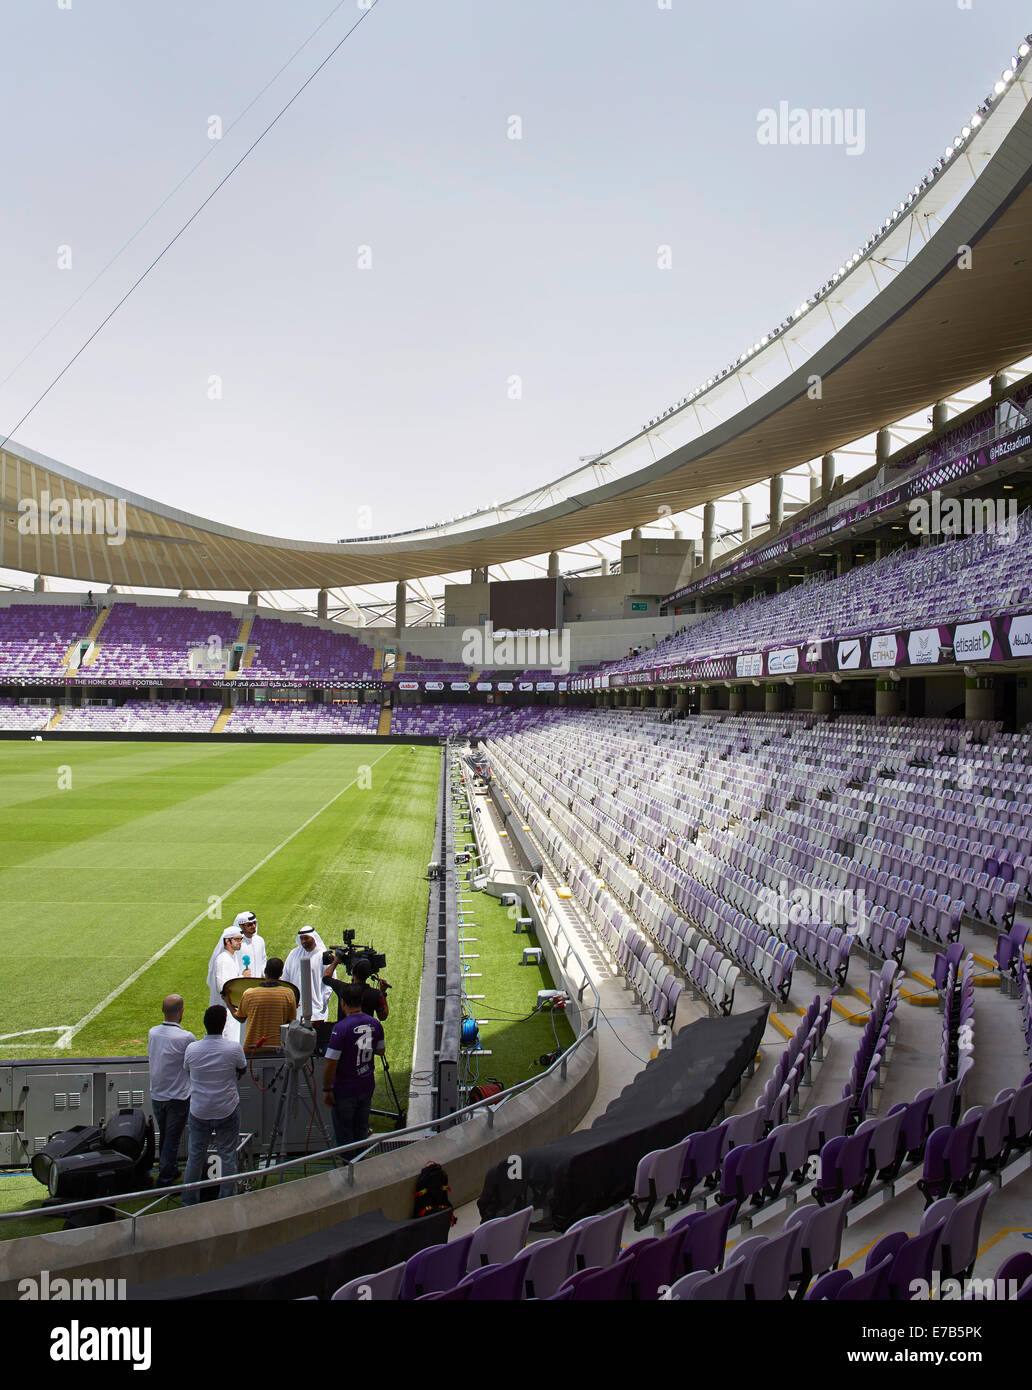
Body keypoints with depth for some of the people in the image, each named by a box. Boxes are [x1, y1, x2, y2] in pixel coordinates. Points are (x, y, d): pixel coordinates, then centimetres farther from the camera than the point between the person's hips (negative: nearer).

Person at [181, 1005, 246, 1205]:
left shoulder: (192, 1049, -9)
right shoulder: (233, 1048, -15)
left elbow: (187, 1071, 9)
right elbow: (242, 1070, 2)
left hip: (199, 1111, 2)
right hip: (227, 1110, -2)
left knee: (195, 1156, 15)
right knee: (228, 1155, 10)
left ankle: (189, 1201, 25)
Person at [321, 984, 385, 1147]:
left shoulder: (340, 1028, -22)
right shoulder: (374, 1024, -5)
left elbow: (331, 1063, -21)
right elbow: (380, 1051, 10)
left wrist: (326, 1090, -11)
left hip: (345, 1090, -5)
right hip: (367, 1087, 5)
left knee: (344, 1135, 11)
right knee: (361, 1132, 21)